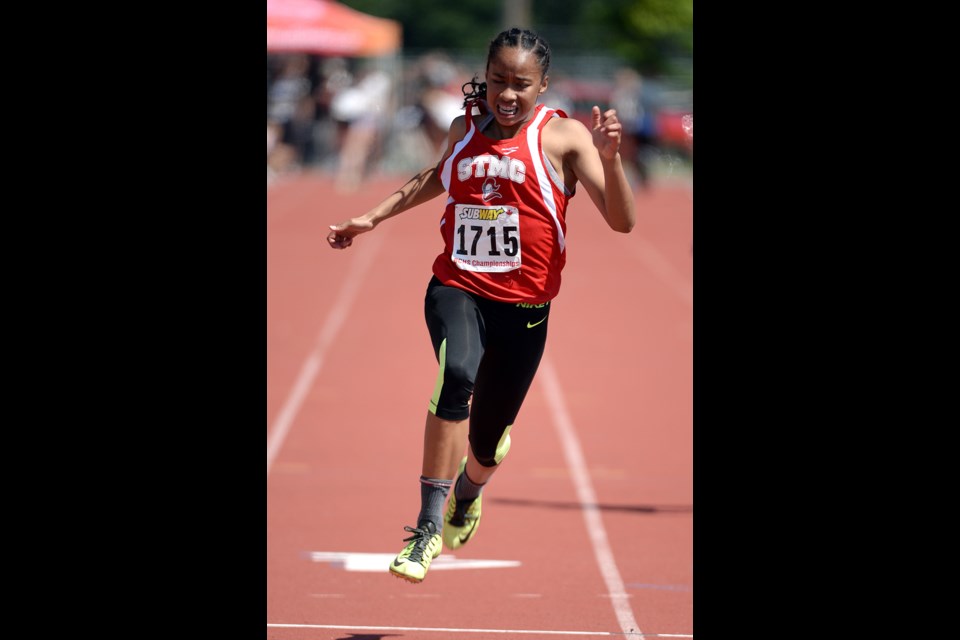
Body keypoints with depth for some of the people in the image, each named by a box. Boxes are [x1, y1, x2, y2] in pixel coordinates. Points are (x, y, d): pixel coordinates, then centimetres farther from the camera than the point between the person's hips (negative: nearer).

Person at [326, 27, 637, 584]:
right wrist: (373, 217, 30)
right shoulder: (465, 129, 7)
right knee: (457, 374, -32)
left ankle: (468, 492, 47)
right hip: (457, 287, 1)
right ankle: (430, 524, -29)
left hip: (523, 304, -1)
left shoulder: (563, 136, -5)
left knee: (486, 445, 7)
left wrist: (609, 158, -27)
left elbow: (623, 221, -12)